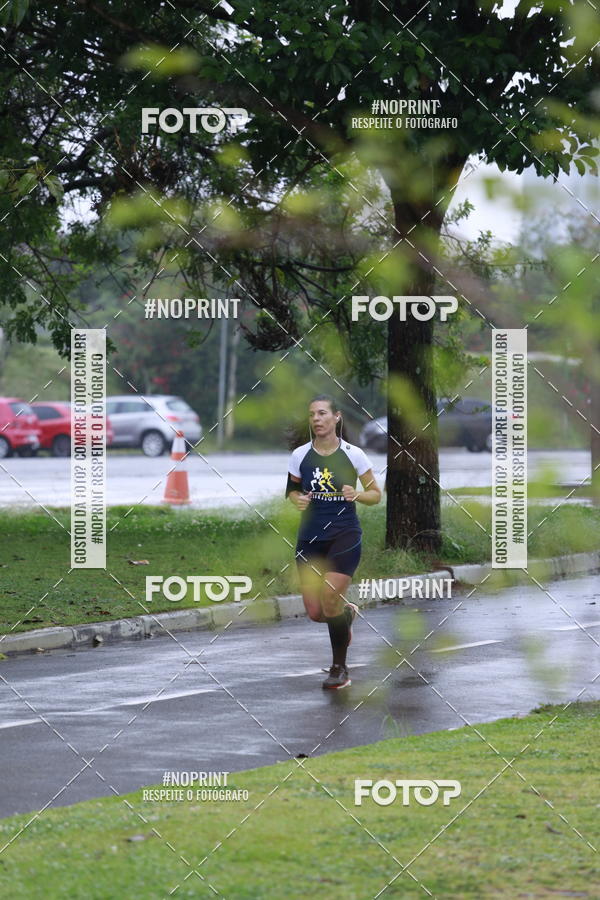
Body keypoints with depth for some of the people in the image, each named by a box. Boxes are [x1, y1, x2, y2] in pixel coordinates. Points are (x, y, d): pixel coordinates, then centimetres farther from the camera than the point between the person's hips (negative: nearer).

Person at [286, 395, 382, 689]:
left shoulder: (353, 454, -6)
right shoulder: (300, 455, 0)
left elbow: (375, 494, 3)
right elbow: (292, 490, 15)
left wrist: (357, 495, -18)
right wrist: (297, 499, -8)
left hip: (344, 535, -3)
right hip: (310, 538, 3)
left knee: (329, 600, -15)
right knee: (315, 613, 0)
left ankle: (340, 668, 6)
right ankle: (346, 612, 37)